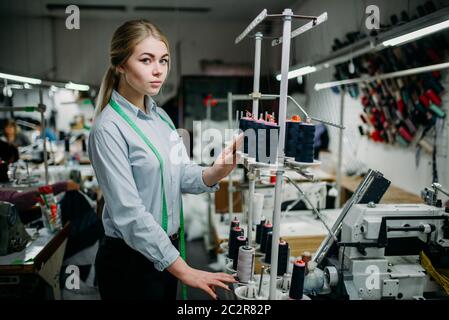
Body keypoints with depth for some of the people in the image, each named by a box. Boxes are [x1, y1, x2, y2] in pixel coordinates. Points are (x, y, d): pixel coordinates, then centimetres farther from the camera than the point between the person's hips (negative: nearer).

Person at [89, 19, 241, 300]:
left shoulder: (161, 117, 5)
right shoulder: (109, 129, -20)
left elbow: (182, 175, 0)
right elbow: (129, 213, -24)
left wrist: (217, 171, -20)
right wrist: (184, 271, -23)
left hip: (167, 250, 7)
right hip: (130, 260, -7)